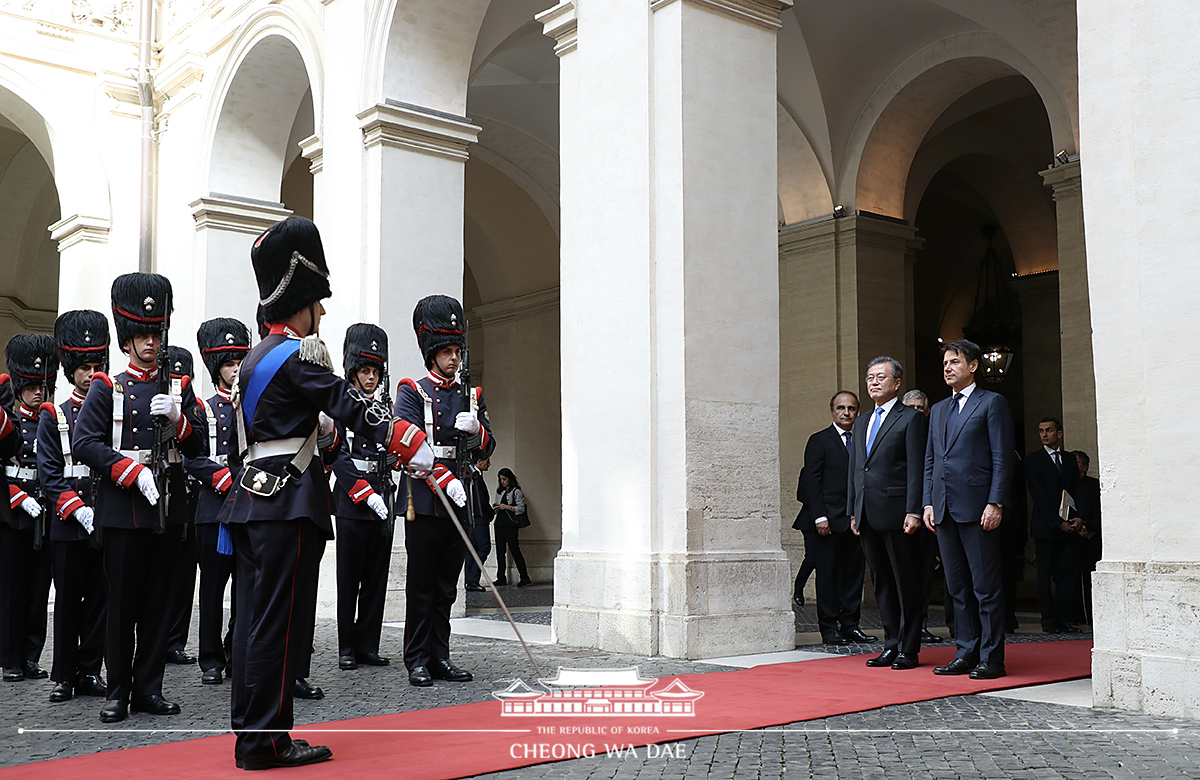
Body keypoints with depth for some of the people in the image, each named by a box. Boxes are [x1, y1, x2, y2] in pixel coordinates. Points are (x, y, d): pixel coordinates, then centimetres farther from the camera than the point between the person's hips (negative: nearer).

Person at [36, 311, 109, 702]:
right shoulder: (53, 417, 4)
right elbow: (49, 476, -3)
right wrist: (80, 511, -16)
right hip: (69, 527, -2)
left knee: (101, 600, 6)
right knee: (68, 603, 5)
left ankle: (90, 672, 16)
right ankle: (64, 677, 14)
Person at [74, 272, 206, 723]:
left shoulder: (179, 388, 12)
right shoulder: (107, 388, 3)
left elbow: (196, 447, 8)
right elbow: (85, 444, -7)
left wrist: (175, 418, -12)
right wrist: (134, 472, -17)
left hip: (170, 506, 3)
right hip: (124, 509, -3)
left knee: (159, 601, 6)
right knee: (122, 602, 2)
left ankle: (149, 689, 15)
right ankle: (118, 692, 12)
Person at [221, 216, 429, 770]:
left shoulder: (253, 360, 19)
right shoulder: (299, 355, -11)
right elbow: (352, 407, -19)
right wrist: (411, 444, -22)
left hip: (252, 499, 10)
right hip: (289, 504, -10)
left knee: (254, 619, 11)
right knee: (281, 622, -5)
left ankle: (250, 733, 18)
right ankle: (265, 740, 0)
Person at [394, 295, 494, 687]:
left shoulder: (471, 397, 15)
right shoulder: (412, 391, 0)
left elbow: (486, 449, 11)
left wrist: (475, 429, -11)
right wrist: (445, 479, -23)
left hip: (459, 504, 5)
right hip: (424, 503, -5)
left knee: (446, 588, 10)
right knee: (421, 587, 0)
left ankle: (440, 658, 16)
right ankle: (418, 660, 7)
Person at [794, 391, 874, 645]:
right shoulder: (819, 441, 1)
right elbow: (812, 481, -5)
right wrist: (820, 516, -13)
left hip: (856, 519, 5)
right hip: (829, 520, -4)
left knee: (854, 573, 7)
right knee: (827, 574, -1)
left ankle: (850, 625, 16)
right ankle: (829, 628, 5)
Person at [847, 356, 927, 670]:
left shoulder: (911, 418, -2)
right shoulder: (861, 422, 19)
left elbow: (916, 468, -9)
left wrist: (913, 512, -15)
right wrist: (853, 511, 14)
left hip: (896, 514, -7)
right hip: (867, 515, 7)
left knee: (906, 582, 0)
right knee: (882, 582, 11)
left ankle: (909, 649, 6)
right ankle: (891, 644, 18)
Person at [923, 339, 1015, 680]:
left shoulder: (992, 403, 1)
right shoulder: (938, 410, 20)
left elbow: (1002, 457, -6)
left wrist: (995, 504, -13)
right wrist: (928, 503, 10)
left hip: (977, 508, -6)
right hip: (944, 509, 7)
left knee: (986, 587, -3)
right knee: (958, 588, 10)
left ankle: (991, 658, 3)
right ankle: (966, 654, 16)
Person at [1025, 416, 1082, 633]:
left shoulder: (1070, 461, 15)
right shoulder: (1033, 460, 1)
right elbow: (1039, 497, -6)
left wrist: (1078, 518, -3)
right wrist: (1058, 522, -11)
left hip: (1070, 527, 4)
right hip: (1046, 526, -4)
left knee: (1068, 572, 0)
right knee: (1045, 574, -1)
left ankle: (1063, 618, 6)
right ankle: (1048, 620, 4)